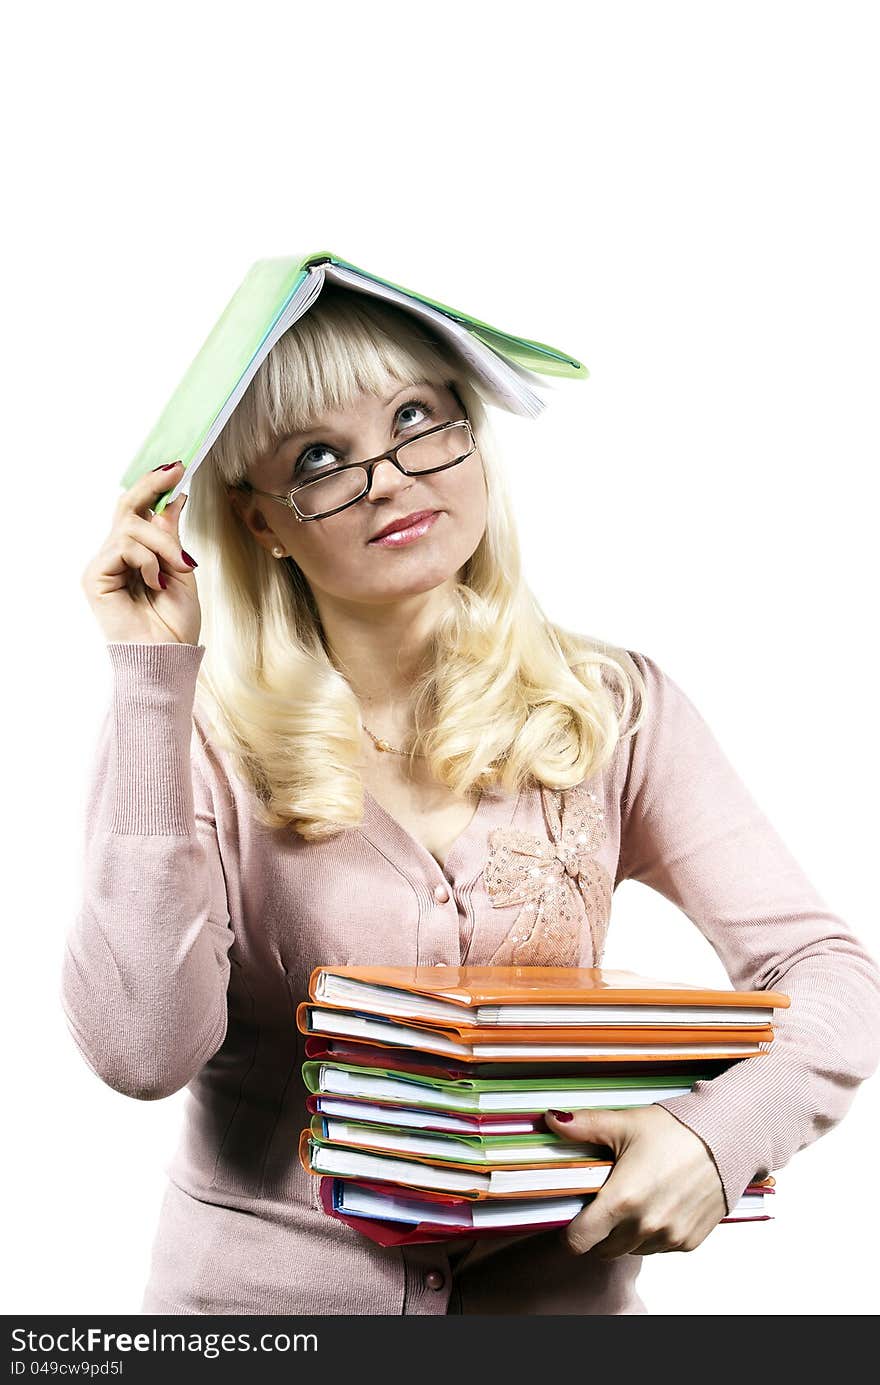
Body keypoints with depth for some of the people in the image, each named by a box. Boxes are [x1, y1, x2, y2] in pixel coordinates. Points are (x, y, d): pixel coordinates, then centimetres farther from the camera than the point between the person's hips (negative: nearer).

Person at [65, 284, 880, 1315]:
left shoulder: (612, 709, -1)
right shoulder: (201, 743, -5)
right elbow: (142, 1052, -17)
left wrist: (722, 1130, -20)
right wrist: (150, 679, -16)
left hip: (555, 1286, 1)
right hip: (268, 1282, 0)